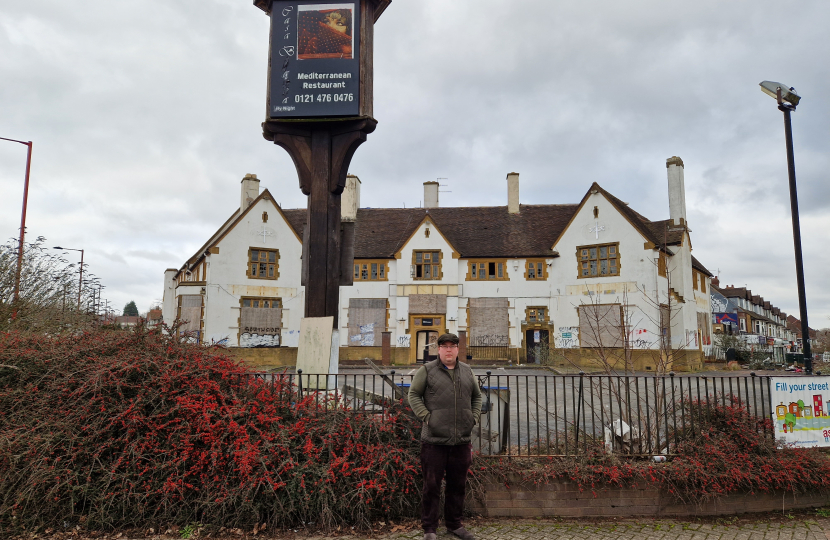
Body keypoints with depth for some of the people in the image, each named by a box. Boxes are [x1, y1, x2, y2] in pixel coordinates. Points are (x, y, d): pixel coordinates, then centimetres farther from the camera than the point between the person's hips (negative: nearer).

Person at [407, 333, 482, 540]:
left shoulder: (467, 371, 12)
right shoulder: (427, 370, -2)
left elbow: (476, 396, 23)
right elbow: (413, 395, 0)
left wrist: (474, 417, 9)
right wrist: (426, 416, -9)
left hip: (461, 440, 4)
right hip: (434, 440, -4)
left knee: (458, 485, 14)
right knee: (432, 485, 2)